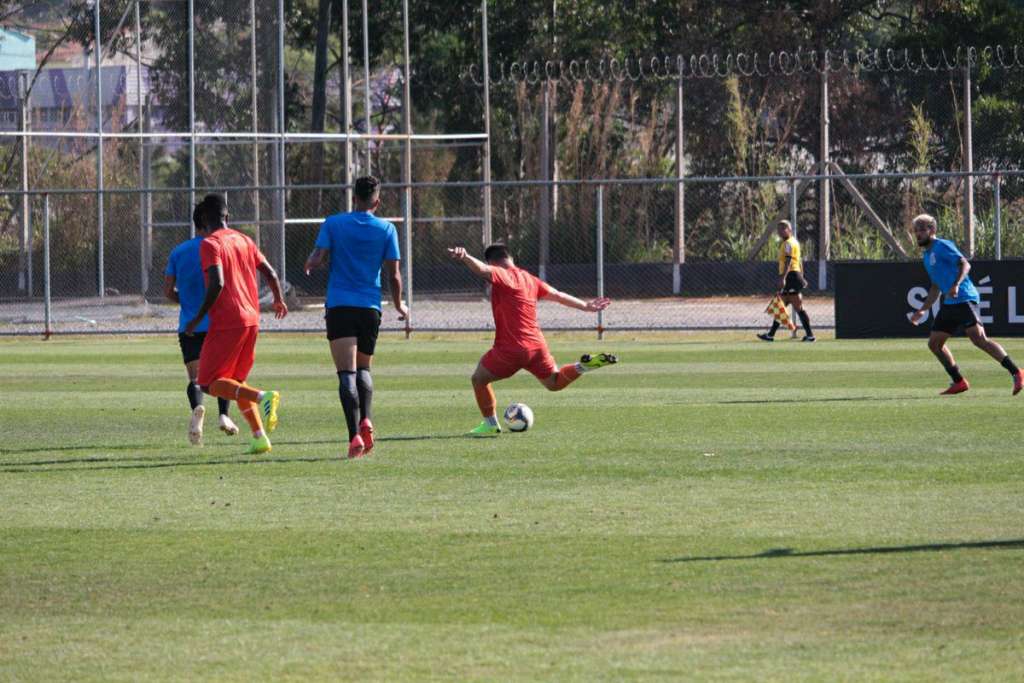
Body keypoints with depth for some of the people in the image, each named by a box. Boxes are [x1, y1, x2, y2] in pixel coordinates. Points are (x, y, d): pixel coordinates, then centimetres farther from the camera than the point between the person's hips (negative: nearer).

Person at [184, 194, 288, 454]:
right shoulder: (244, 240, 13)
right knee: (236, 383, 17)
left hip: (226, 322, -7)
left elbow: (217, 283, -20)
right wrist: (279, 300, 35)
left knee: (209, 383, -4)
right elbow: (270, 273, 16)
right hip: (251, 320, 7)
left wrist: (198, 317, -13)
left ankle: (262, 397, -26)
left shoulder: (210, 244, -9)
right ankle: (259, 436, 3)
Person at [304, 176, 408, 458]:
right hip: (370, 308, 2)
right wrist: (399, 305, 18)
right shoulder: (386, 230, 3)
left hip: (339, 307, -2)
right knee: (363, 369, 19)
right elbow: (393, 274, 3)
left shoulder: (333, 224, 1)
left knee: (347, 374, -9)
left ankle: (355, 434, -23)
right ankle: (366, 420, -4)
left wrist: (309, 265, 19)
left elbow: (317, 260, -5)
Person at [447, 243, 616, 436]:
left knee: (479, 379, 13)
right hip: (537, 345, 7)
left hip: (510, 350, -7)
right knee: (554, 383, 23)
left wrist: (465, 258, -52)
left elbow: (482, 269, -32)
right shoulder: (529, 279, 13)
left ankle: (490, 424, 15)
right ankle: (583, 366, -1)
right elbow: (557, 295, 21)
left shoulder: (503, 276, -10)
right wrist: (585, 306, 34)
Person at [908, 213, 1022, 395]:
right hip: (949, 304, 10)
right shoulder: (927, 256, 23)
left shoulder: (942, 246, -4)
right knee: (934, 343, 7)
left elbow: (965, 264, -18)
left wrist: (956, 285, -33)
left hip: (964, 299, -10)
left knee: (980, 339, -21)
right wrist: (922, 310, 30)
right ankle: (959, 382, 14)